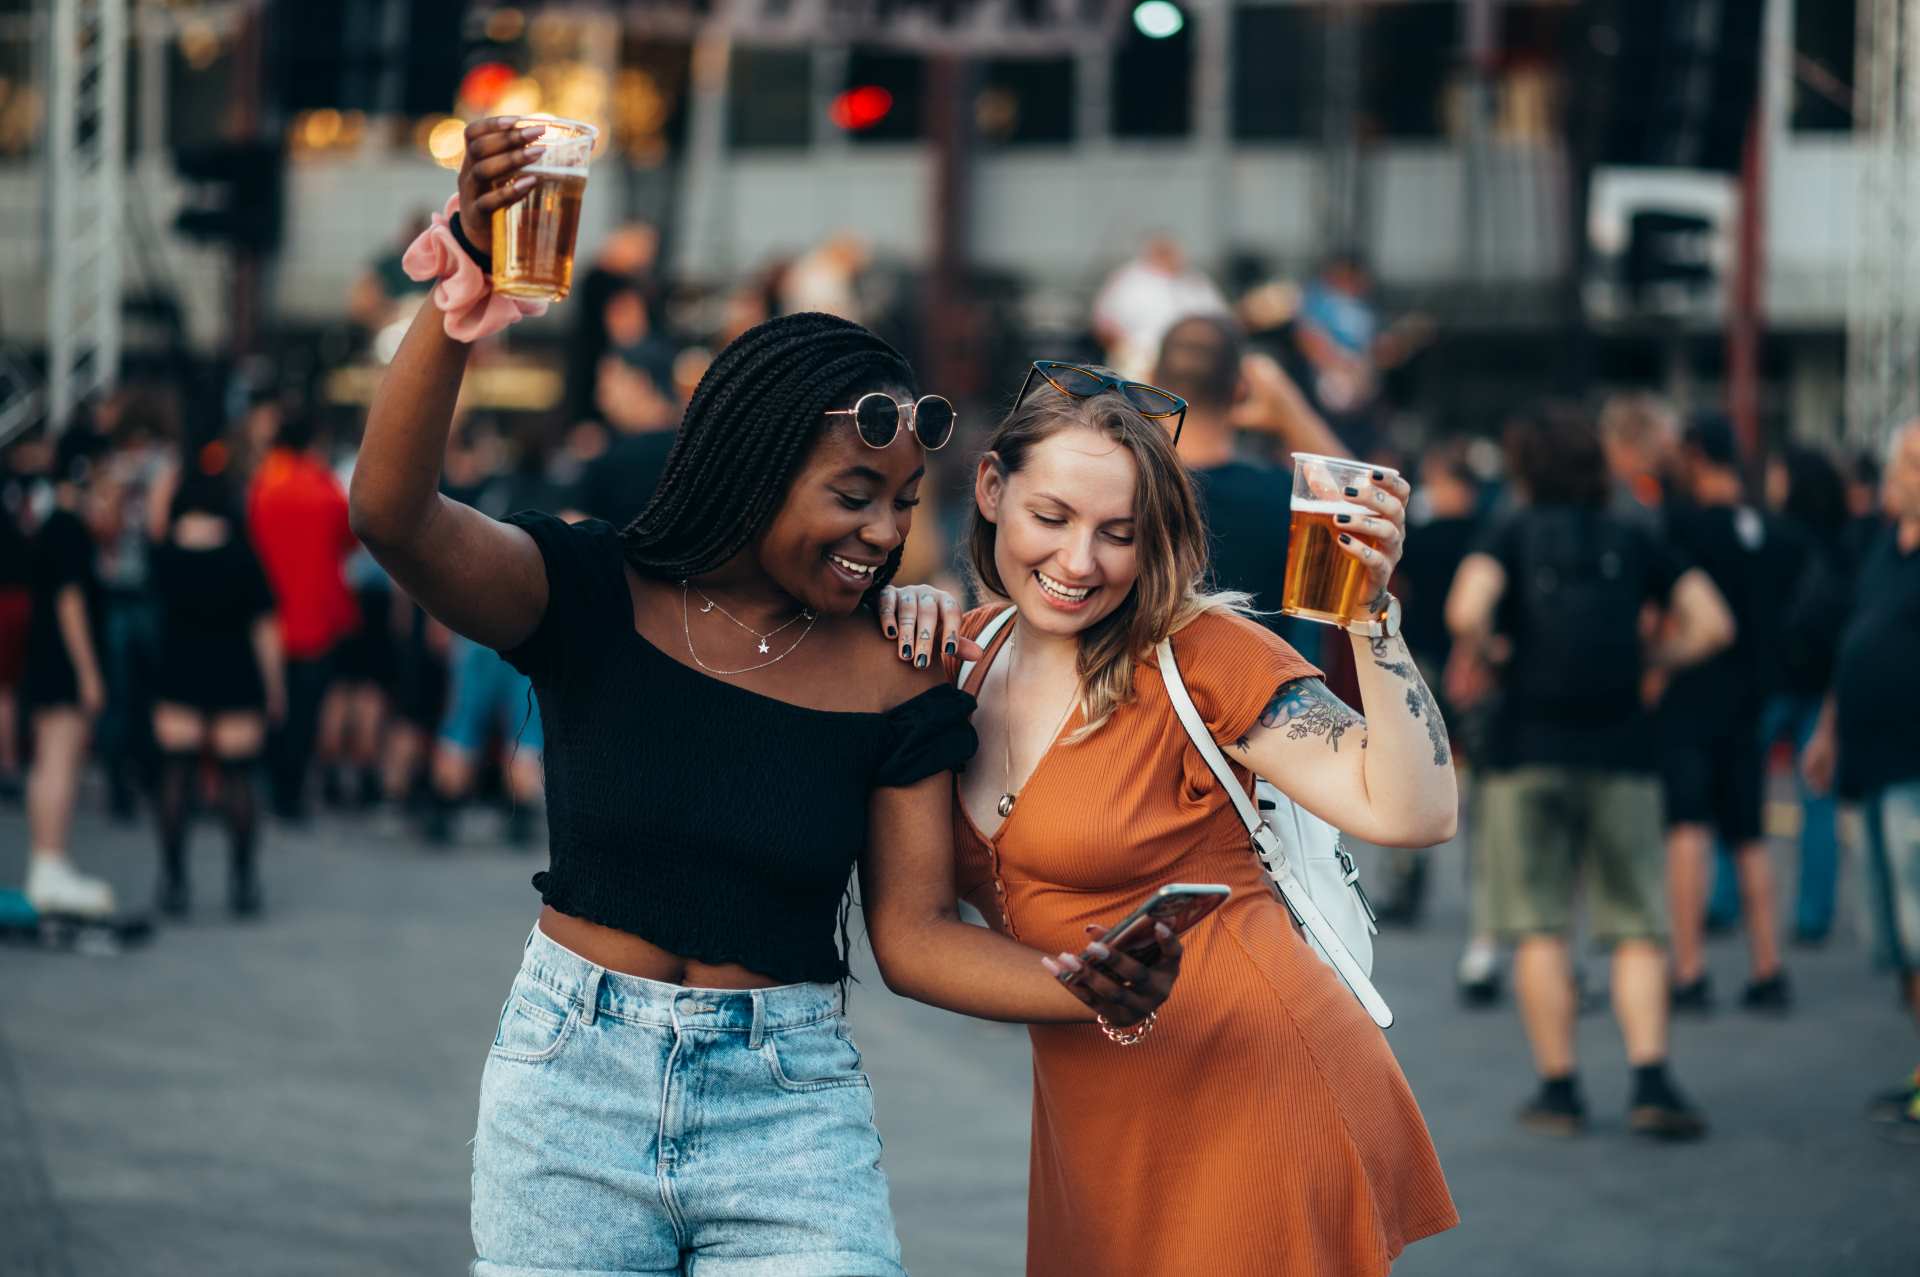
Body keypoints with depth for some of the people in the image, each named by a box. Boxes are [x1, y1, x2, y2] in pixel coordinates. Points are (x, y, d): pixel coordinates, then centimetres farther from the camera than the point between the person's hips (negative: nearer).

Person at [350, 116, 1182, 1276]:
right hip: (572, 1085, 0)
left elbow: (915, 932, -2)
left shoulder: (897, 687, -2)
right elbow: (396, 516, -22)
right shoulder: (593, 600, -6)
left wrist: (1087, 989, -21)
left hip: (789, 1104, 0)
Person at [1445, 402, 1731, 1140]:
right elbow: (1712, 624, 3)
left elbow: (1467, 610, -17)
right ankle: (1650, 1080, -11)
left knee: (1539, 930, 4)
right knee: (1638, 929, 3)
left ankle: (1559, 1088, 3)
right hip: (1620, 752, 2)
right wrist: (1646, 662, 15)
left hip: (1528, 752, -1)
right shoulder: (1634, 540, 8)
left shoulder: (1514, 534, 1)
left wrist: (1479, 649, 3)